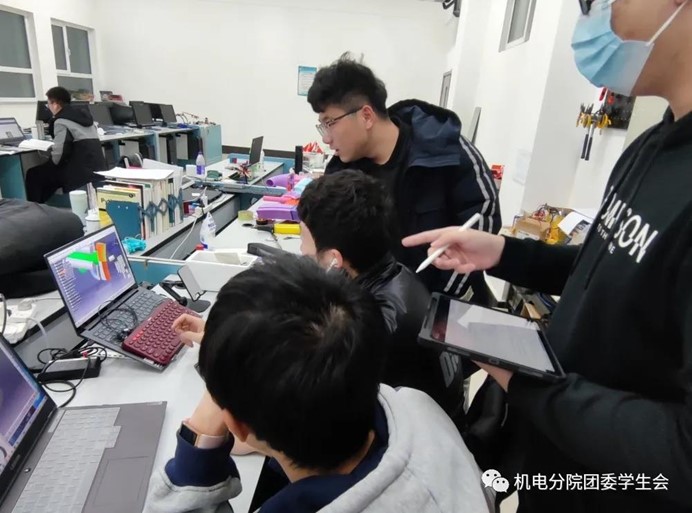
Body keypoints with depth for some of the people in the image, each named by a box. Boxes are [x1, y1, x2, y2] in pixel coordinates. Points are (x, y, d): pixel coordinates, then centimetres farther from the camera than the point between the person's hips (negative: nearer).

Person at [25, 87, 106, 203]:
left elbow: (59, 152, -18)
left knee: (33, 175, 10)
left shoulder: (61, 121, -8)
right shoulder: (83, 115, 18)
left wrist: (49, 163, 1)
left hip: (81, 172, -9)